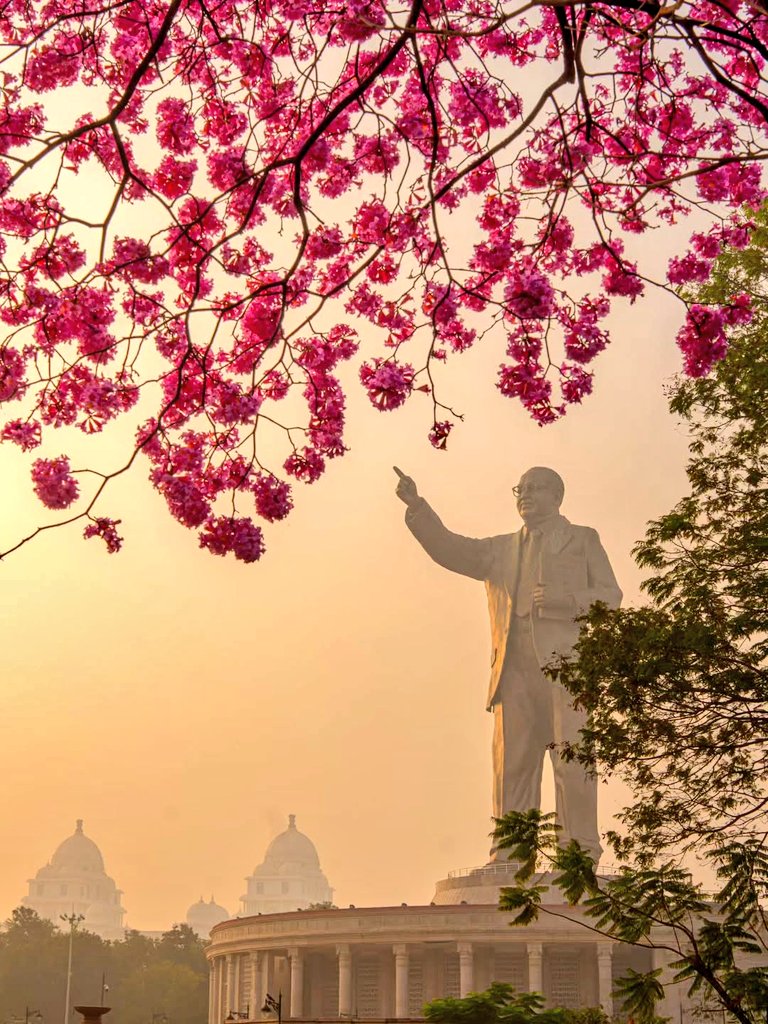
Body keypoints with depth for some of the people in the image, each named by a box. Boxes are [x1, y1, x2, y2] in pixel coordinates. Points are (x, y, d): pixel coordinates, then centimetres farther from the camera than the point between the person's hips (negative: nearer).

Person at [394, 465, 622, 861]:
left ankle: (580, 849, -10)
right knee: (513, 761, -2)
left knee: (573, 758, -10)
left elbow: (610, 596, 9)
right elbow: (451, 549, 14)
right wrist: (417, 506, 2)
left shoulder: (583, 540, 18)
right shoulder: (501, 550, 26)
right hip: (516, 669, 3)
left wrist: (565, 599, -9)